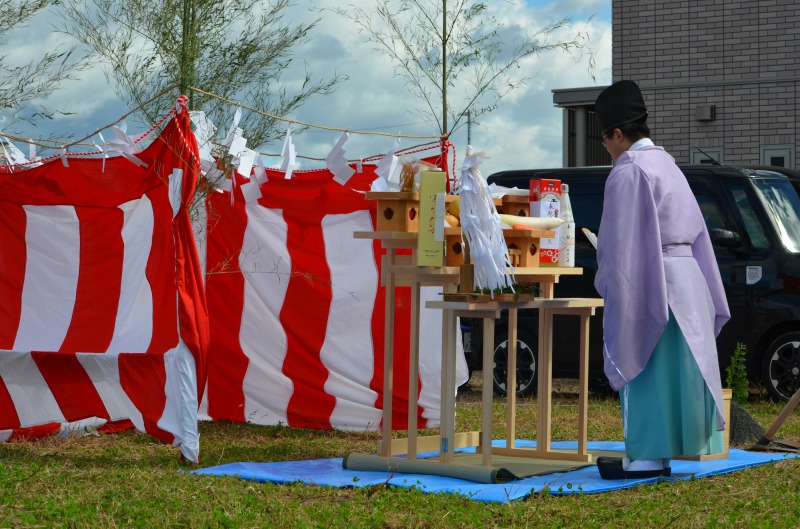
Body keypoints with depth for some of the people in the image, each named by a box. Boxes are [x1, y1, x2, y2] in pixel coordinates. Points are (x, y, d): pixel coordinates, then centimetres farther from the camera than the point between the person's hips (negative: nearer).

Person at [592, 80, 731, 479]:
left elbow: (621, 243, -17)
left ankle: (646, 456, -2)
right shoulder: (666, 164, 15)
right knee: (671, 367, 11)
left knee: (645, 368, -4)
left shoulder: (628, 172, -13)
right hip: (686, 278, 9)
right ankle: (661, 451, 16)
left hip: (649, 282, -9)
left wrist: (610, 286, -9)